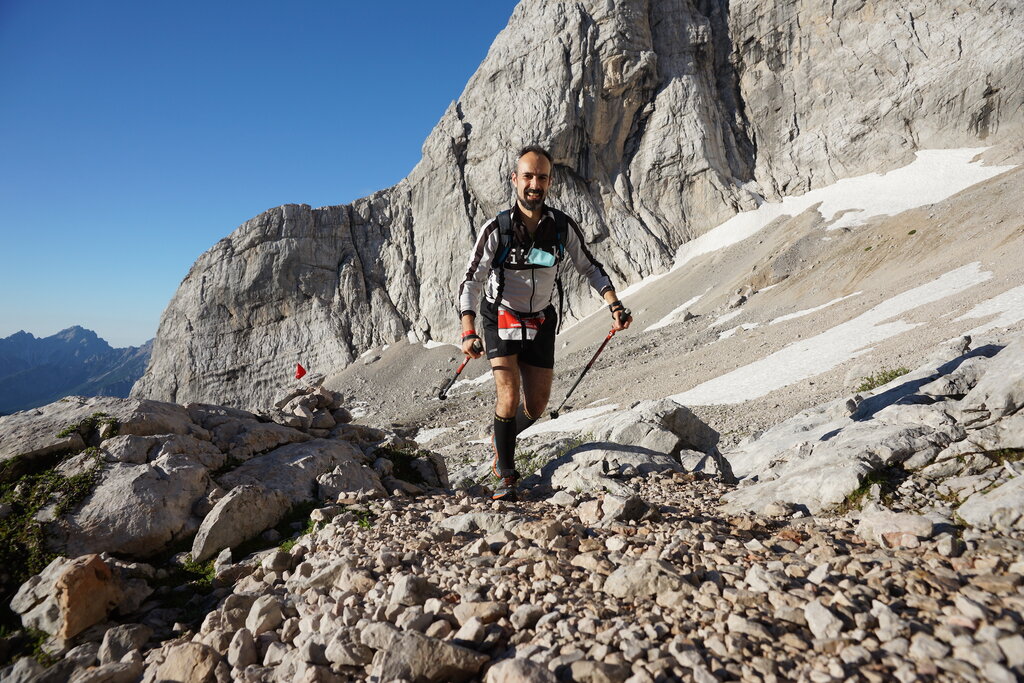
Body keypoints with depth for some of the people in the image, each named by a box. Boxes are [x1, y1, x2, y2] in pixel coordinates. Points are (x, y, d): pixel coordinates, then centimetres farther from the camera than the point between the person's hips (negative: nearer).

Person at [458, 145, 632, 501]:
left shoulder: (563, 227, -10)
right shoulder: (497, 228, -17)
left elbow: (590, 267, 2)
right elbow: (471, 281, -16)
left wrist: (614, 304, -12)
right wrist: (468, 332, -28)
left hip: (540, 323, 3)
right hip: (501, 321, -3)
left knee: (537, 406, 6)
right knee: (509, 399, -15)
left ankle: (501, 440, 38)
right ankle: (506, 475, 5)